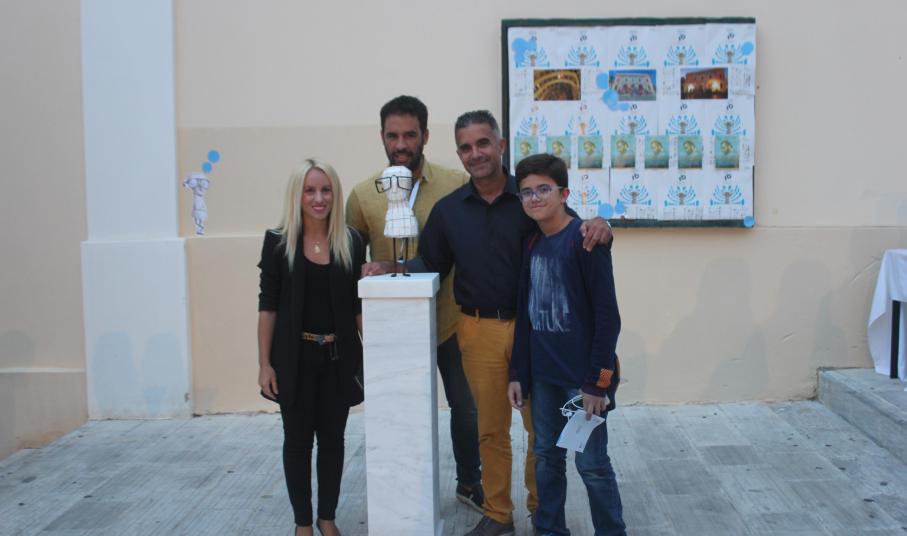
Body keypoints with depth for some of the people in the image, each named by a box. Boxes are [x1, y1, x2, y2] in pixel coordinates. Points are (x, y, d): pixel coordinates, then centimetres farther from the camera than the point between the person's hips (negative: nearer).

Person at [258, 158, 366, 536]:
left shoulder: (352, 242, -1)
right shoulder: (278, 241, -5)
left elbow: (358, 305, 4)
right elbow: (268, 305, -3)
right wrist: (264, 362, -6)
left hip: (339, 356, 2)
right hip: (294, 357, -1)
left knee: (332, 438, 12)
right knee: (298, 440, 8)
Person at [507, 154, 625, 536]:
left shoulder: (584, 239, -12)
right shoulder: (531, 245, 8)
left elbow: (607, 316, -14)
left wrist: (598, 381, -15)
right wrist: (517, 373, 10)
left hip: (582, 375, -6)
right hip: (542, 374, 6)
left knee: (592, 464, 3)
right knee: (547, 457, 14)